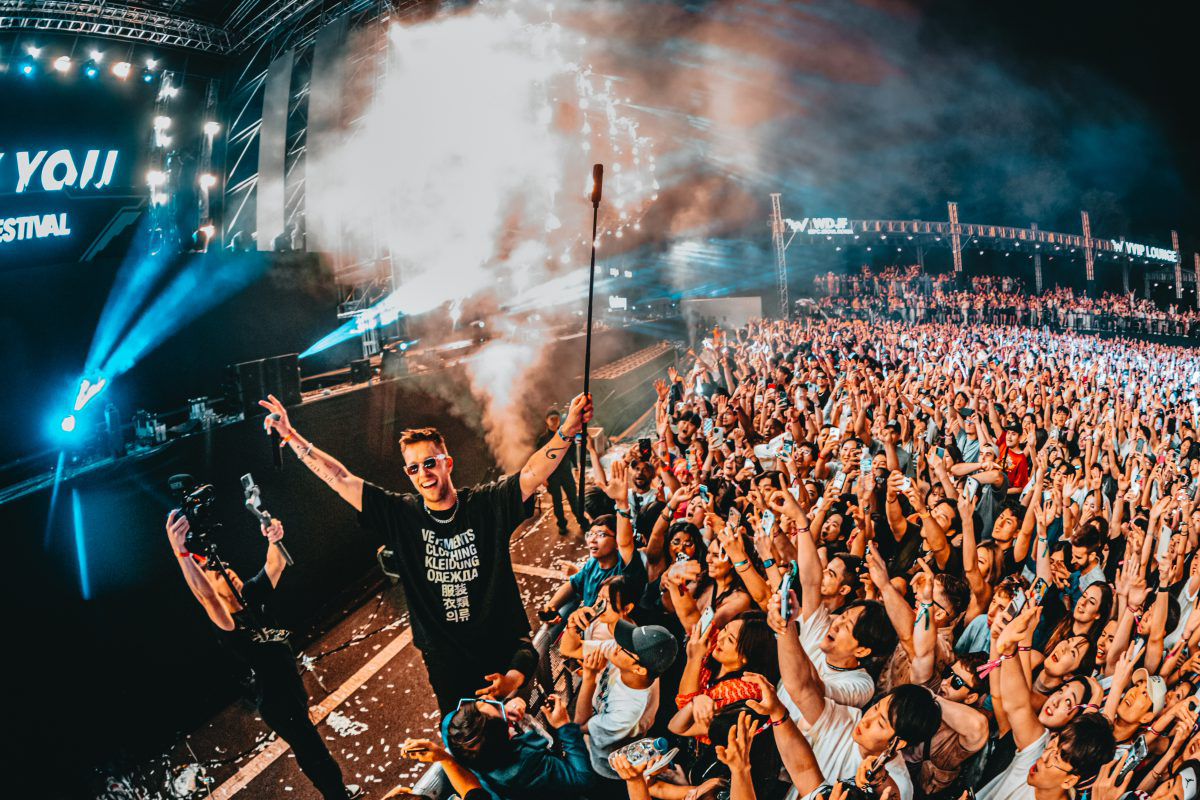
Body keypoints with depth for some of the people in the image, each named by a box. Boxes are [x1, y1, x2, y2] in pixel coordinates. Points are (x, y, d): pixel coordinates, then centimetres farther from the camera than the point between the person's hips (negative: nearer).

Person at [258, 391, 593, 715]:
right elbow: (340, 480, -3)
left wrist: (569, 426, -33)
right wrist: (291, 436, -6)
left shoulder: (487, 504, -8)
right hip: (447, 663, 1)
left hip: (506, 651, -1)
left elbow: (533, 472, -18)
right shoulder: (402, 516, -3)